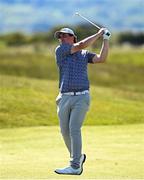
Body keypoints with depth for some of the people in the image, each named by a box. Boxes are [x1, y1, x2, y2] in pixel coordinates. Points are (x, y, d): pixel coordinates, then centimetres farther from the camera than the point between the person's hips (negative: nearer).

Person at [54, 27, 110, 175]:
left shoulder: (85, 54, 12)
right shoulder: (60, 50, 6)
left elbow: (101, 58, -4)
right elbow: (82, 45, -4)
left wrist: (106, 39, -5)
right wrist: (98, 34, 4)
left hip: (82, 97, -2)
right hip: (65, 98, 2)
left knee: (74, 129, -14)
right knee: (65, 131, 8)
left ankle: (75, 166, -15)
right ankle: (78, 157, 32)